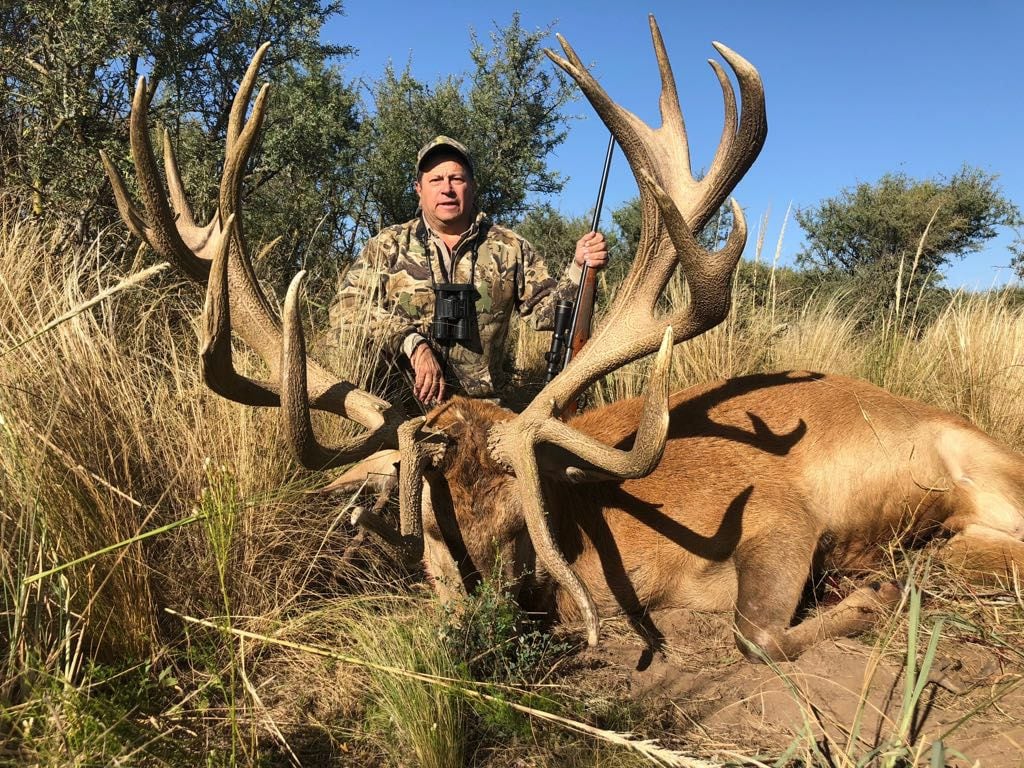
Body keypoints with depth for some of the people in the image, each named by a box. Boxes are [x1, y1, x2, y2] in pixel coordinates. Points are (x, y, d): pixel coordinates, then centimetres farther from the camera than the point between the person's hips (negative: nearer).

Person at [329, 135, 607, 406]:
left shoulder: (509, 248, 11)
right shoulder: (388, 245, 7)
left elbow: (547, 310, 12)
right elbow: (346, 307, -3)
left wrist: (578, 268, -7)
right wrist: (412, 343, -16)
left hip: (480, 408, 1)